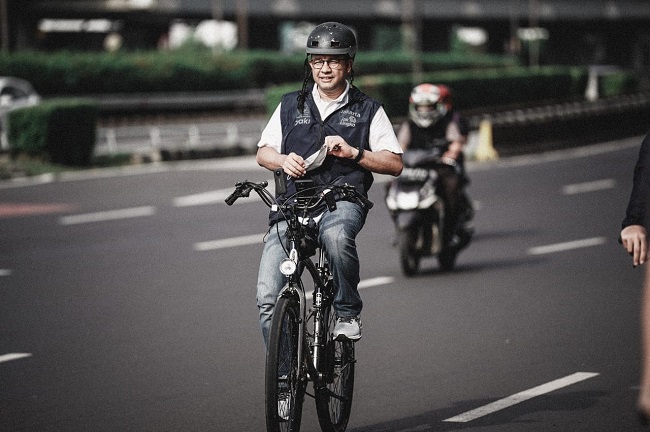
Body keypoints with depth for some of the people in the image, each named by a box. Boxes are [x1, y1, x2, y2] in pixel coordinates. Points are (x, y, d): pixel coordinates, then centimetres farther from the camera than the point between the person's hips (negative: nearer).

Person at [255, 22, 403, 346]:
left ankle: (348, 313, -19)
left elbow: (394, 164, 7)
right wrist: (284, 161, -3)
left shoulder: (368, 110, 12)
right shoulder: (291, 106, 18)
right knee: (268, 298, -14)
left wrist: (353, 152, -9)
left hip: (343, 200, -3)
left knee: (336, 234, -41)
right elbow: (263, 152, 21)